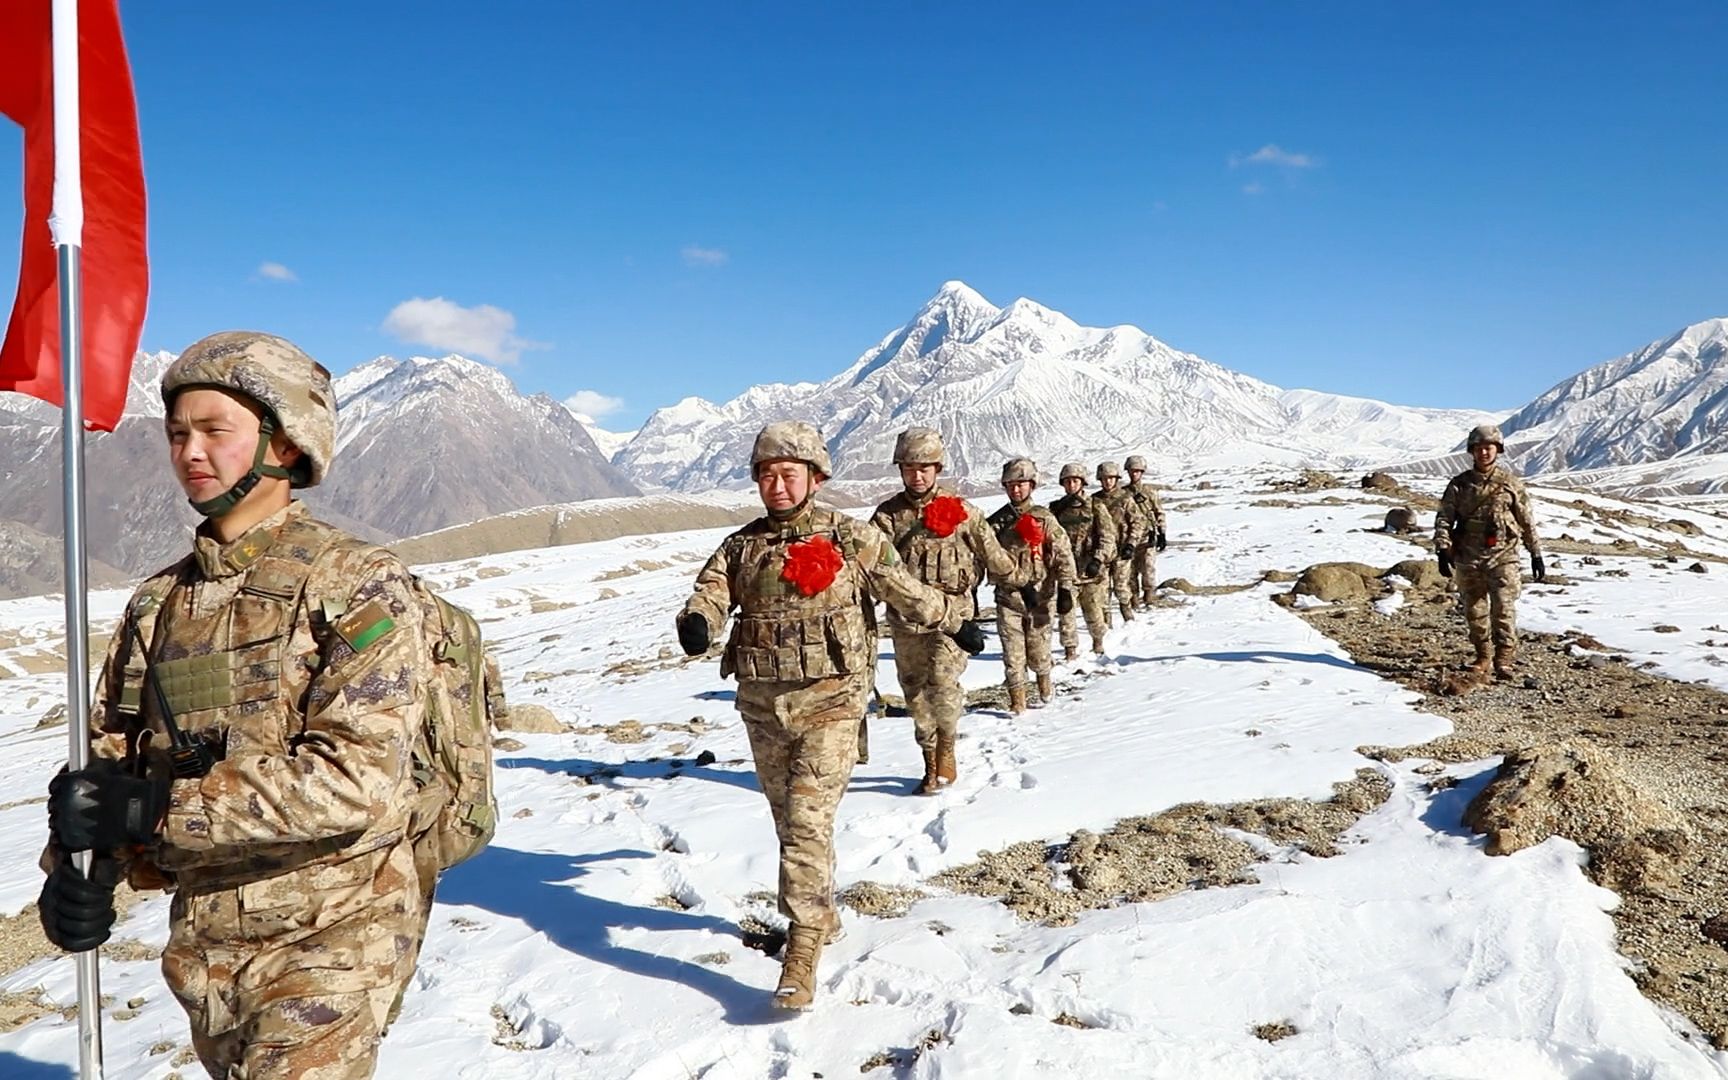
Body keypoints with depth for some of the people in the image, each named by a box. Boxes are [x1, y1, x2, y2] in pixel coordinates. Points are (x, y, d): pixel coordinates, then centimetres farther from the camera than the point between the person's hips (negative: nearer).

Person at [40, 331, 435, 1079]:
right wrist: (77, 868, -10)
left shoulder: (355, 585, -13)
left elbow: (359, 778, -23)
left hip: (327, 938, -6)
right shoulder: (158, 604, 6)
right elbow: (109, 753, 10)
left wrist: (155, 808, -23)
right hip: (203, 941, 6)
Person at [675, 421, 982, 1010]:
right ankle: (821, 915, 38)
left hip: (828, 701, -4)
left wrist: (957, 620, 20)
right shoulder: (740, 546, 8)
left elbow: (906, 592, 11)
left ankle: (802, 951, -8)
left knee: (808, 822, -13)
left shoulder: (851, 539, -1)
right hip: (762, 703, 5)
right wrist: (696, 621, -29)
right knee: (789, 821, 17)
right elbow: (710, 591, -7)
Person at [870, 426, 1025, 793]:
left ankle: (947, 744, 6)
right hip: (906, 618, 2)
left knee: (942, 680, -20)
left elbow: (991, 553, 13)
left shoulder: (960, 511, 2)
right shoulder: (888, 515, 4)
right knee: (916, 691, 9)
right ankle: (931, 764, 25)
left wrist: (1021, 581, 22)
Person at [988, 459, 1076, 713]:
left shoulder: (1044, 519, 0)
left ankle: (1044, 682, 35)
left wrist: (1065, 589, -9)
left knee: (1038, 647, 7)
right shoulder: (997, 522, 5)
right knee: (1012, 651, -2)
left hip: (1040, 595, -1)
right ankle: (1017, 698, 9)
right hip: (1008, 597, 1)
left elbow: (1063, 554, -3)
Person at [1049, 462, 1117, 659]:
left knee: (1093, 611, 8)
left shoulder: (1095, 506, -1)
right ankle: (1070, 650, 6)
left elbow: (1107, 536, -7)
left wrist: (1098, 559, -19)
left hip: (1092, 569, -2)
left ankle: (1098, 641, 35)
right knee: (1066, 610, -5)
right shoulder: (1056, 509, 8)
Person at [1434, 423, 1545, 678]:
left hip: (1502, 556, -2)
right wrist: (1443, 550, -11)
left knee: (1503, 609, -12)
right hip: (1467, 558, 2)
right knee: (1474, 612, 9)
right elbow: (1444, 519, 2)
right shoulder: (1459, 484, 5)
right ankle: (1482, 657, 23)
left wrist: (1536, 555, 9)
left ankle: (1504, 660, -7)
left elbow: (1527, 522, 9)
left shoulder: (1511, 483, 4)